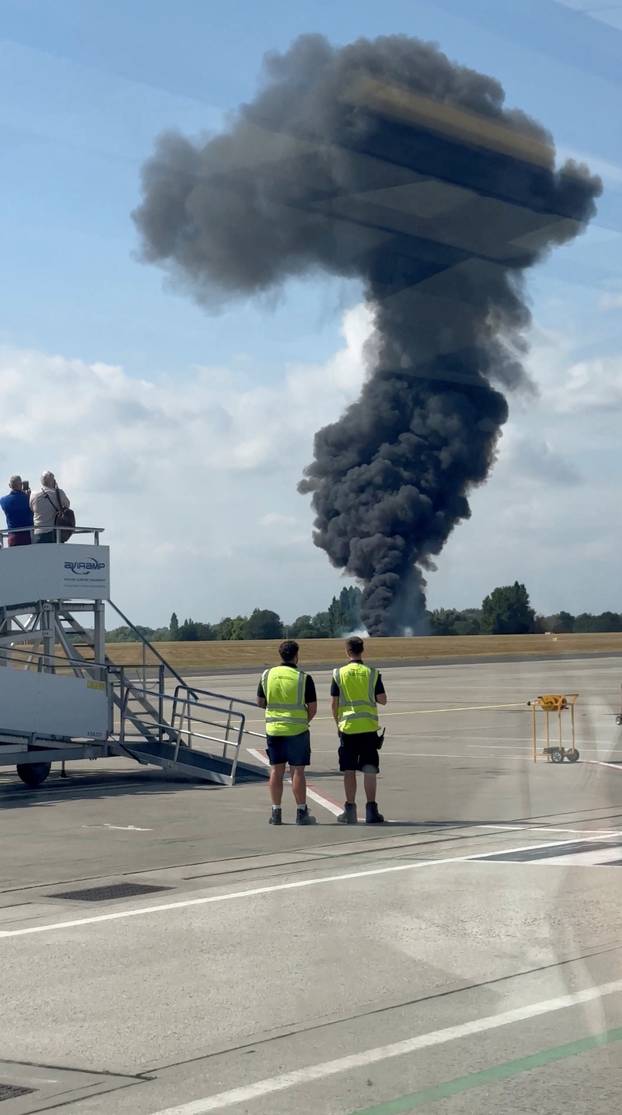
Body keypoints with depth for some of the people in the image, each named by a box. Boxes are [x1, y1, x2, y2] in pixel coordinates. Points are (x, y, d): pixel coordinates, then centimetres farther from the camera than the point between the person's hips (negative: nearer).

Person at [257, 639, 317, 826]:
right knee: (297, 771, 1)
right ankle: (301, 813, 5)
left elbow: (260, 702, 10)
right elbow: (313, 708, -6)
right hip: (297, 730, -3)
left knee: (276, 770, 7)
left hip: (273, 728, 3)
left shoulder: (267, 675, 0)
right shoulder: (304, 678, -9)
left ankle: (276, 812, 9)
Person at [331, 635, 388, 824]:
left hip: (347, 727, 0)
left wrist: (337, 723, 13)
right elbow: (382, 700, -3)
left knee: (349, 771, 7)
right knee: (369, 770, 3)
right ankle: (371, 810, 1)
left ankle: (350, 810, 8)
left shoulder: (339, 674, -3)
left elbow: (334, 703, -1)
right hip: (369, 727, 0)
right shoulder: (372, 673, -2)